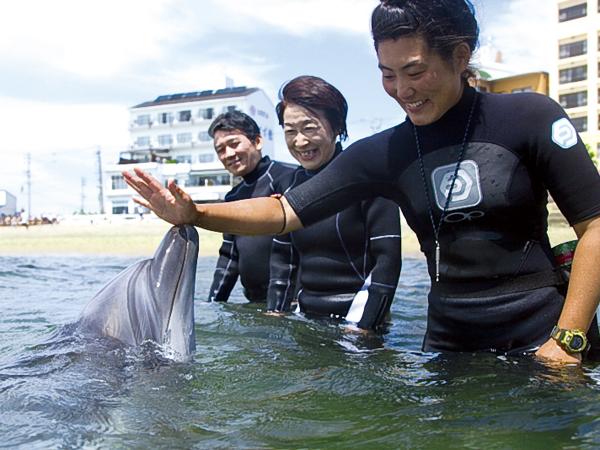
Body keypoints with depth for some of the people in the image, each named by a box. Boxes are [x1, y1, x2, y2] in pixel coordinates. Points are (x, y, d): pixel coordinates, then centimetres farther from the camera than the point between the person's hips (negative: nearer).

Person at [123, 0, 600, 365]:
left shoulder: (529, 117, -8)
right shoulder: (382, 153, 0)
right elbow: (286, 211, -2)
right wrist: (193, 214, -16)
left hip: (539, 342, -2)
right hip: (448, 346, 3)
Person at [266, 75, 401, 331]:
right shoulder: (289, 184, 6)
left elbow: (388, 259, -14)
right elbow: (282, 257, 13)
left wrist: (360, 327, -18)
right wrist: (275, 316, 4)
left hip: (358, 317, -5)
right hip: (307, 317, 5)